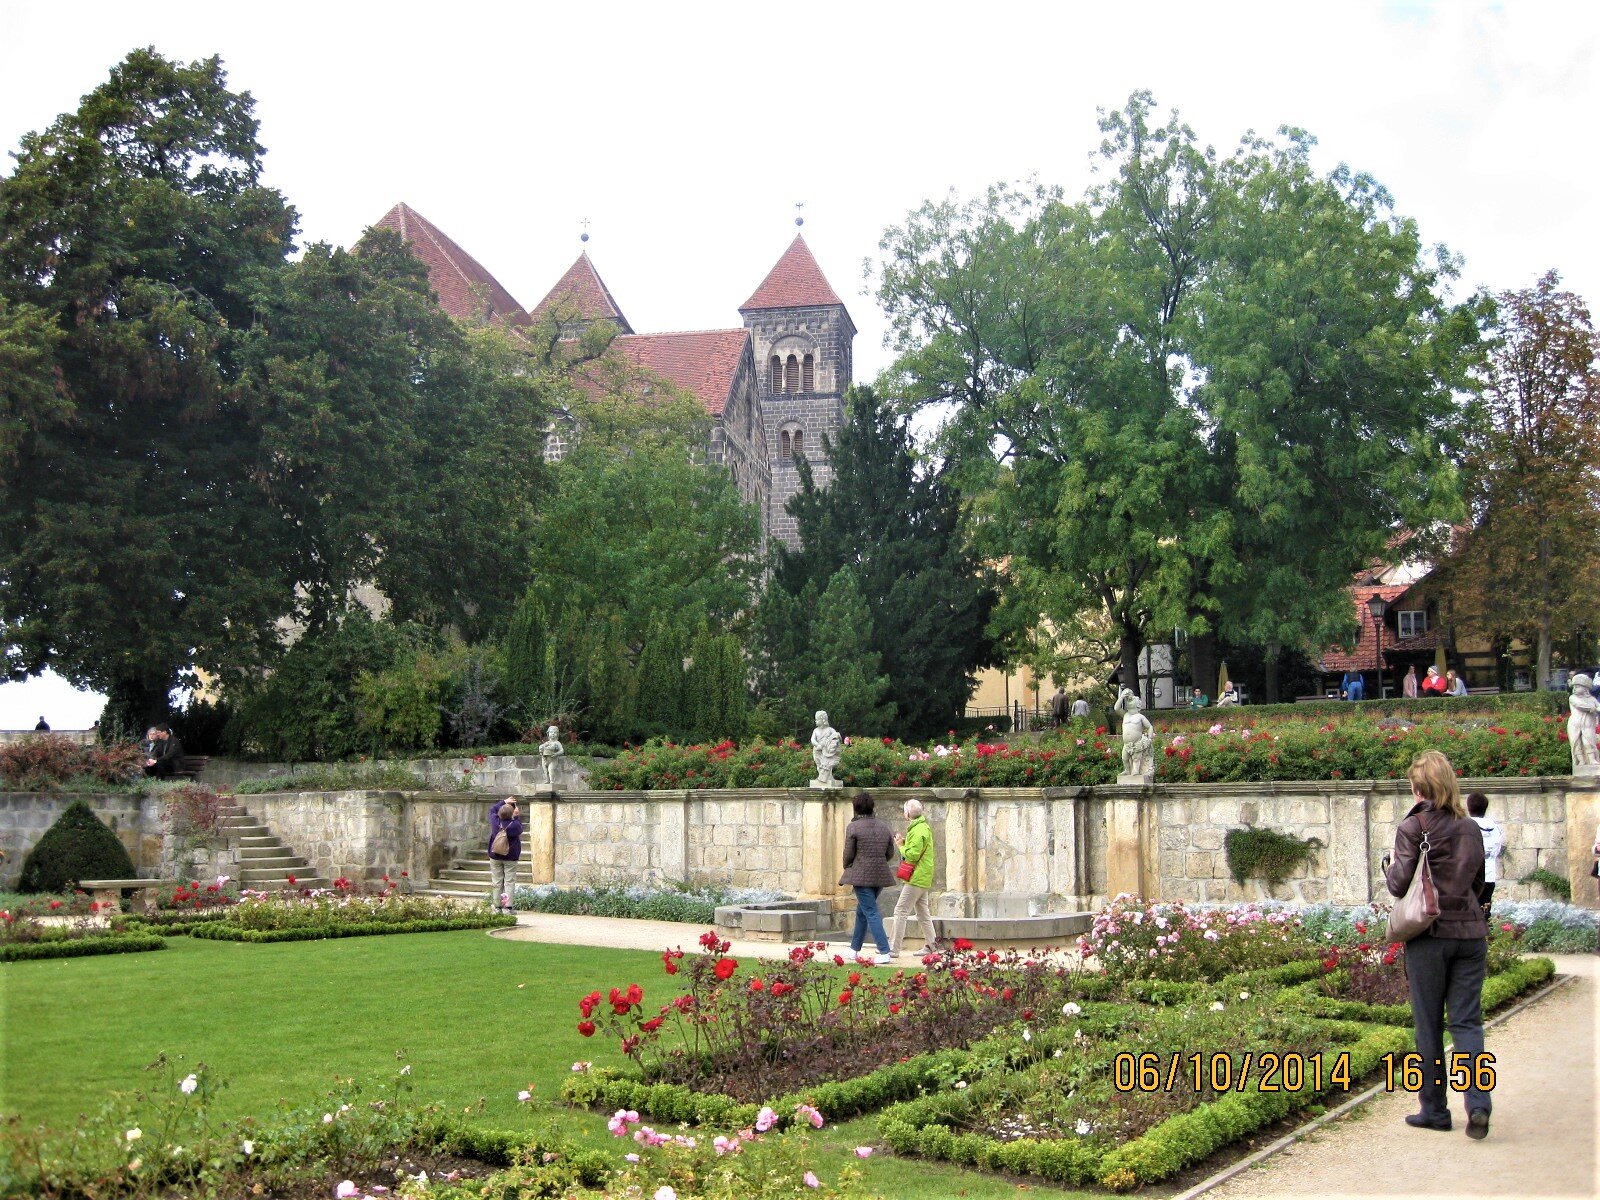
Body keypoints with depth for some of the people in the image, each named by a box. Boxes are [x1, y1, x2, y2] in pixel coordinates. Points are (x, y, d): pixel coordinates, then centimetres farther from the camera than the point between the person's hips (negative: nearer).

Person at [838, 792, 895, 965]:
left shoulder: (853, 827, -9)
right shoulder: (883, 827, 8)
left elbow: (848, 854, -6)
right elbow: (890, 853, 11)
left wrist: (847, 868, 13)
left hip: (861, 875, -6)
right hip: (880, 876, 6)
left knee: (871, 913, -7)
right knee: (862, 911, 21)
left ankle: (885, 952, -16)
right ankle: (855, 948, 31)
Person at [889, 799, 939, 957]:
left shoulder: (918, 831, -18)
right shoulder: (923, 827, 15)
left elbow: (912, 855, -23)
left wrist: (901, 846, -9)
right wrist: (904, 843, 5)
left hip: (916, 878, -11)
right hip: (922, 878, 11)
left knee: (900, 911, -9)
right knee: (923, 913, 16)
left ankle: (893, 948, -10)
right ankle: (931, 945, 19)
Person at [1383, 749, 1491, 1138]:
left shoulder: (1413, 827, -7)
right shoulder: (1471, 828, 8)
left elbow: (1399, 884, -11)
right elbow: (1478, 882, 18)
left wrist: (1390, 865, 9)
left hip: (1431, 935, -4)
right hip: (1471, 932, 4)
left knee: (1429, 1026, 6)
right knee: (1467, 1021, 6)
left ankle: (1434, 1110, 13)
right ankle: (1478, 1104, -9)